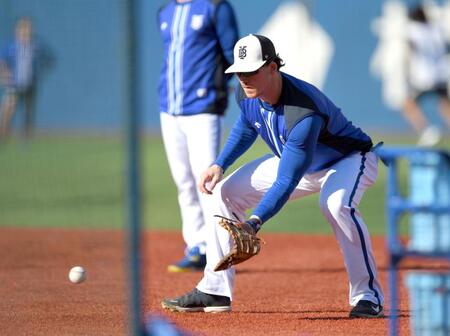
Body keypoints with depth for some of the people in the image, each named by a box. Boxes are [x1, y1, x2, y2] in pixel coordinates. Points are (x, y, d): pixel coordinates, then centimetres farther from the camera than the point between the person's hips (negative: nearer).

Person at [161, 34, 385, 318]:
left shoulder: (302, 112, -40)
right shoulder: (247, 95, -16)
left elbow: (286, 183, -40)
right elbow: (245, 128, 10)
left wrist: (254, 223, -49)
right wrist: (219, 165, -5)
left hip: (348, 159, -8)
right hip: (293, 161, 8)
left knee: (336, 204, -41)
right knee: (224, 192, 0)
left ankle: (368, 295, -26)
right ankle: (215, 291, 4)